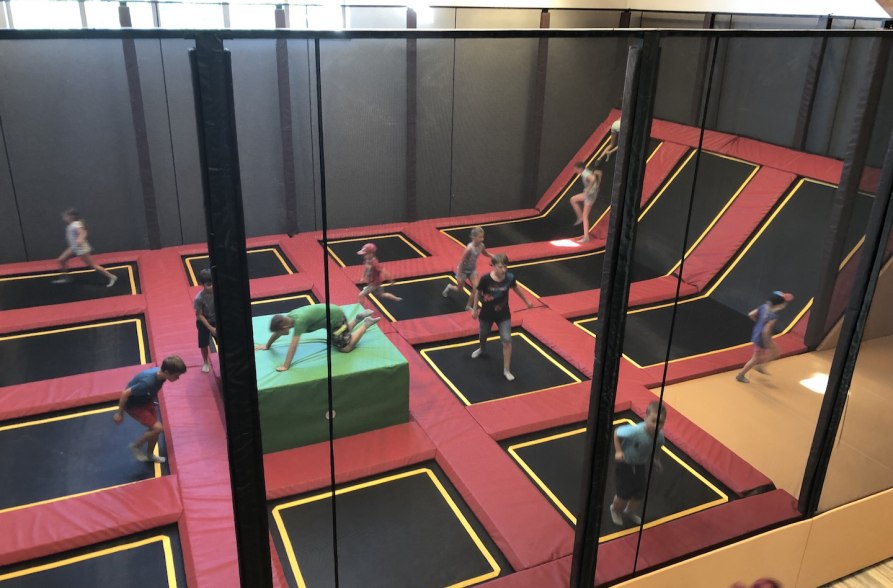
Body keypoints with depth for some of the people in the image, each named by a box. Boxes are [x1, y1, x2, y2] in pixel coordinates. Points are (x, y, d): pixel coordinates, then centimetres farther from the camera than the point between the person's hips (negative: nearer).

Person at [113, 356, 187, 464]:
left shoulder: (160, 373, -17)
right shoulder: (148, 382, -40)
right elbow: (125, 393, -28)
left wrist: (153, 400, 22)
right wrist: (119, 414, -16)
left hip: (145, 400, 7)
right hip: (133, 405, -7)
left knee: (154, 429, 13)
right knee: (158, 428, -12)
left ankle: (149, 455, 37)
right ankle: (136, 446, 12)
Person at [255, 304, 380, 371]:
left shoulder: (299, 321, -34)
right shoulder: (288, 317, -9)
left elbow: (293, 345, -36)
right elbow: (276, 333, 10)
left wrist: (285, 366, -35)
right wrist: (267, 346, 21)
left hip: (336, 317, -9)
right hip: (332, 312, 9)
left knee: (345, 348, -4)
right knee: (337, 342, 26)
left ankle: (366, 323, 8)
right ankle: (359, 317, 28)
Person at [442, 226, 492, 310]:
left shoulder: (481, 245, -15)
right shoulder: (469, 248, -35)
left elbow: (485, 253, 10)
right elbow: (461, 261, -27)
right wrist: (459, 276, -23)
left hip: (472, 269, 5)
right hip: (463, 270, -5)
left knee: (476, 288, -6)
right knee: (459, 289, 15)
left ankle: (468, 306, 12)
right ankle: (449, 287, 50)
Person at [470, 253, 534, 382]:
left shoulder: (510, 277, -19)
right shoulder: (485, 279, -27)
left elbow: (516, 289, 3)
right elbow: (478, 293, -8)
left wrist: (526, 301, 15)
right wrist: (475, 309, 1)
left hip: (503, 314, 0)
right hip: (486, 313, 0)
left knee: (507, 340, -7)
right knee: (483, 336, 24)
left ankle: (506, 370, 6)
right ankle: (482, 349, 61)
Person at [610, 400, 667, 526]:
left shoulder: (659, 436, -22)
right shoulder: (635, 431, -40)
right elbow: (616, 432, -24)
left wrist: (657, 460, -2)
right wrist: (618, 451, -25)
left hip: (640, 465, 5)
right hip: (624, 464, -5)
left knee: (639, 494, 16)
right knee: (624, 493, 5)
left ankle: (630, 512, 48)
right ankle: (615, 510, 40)